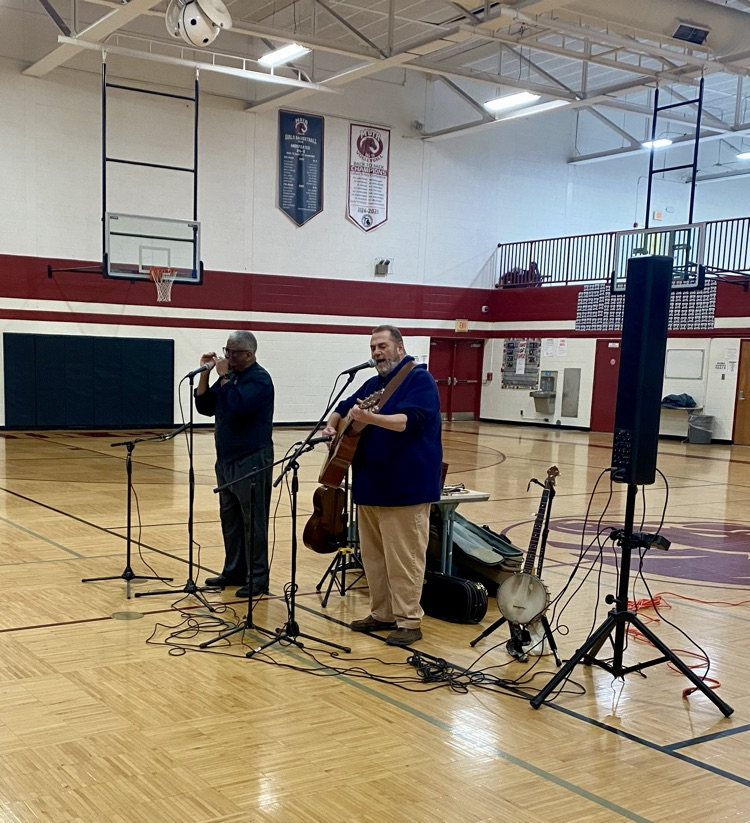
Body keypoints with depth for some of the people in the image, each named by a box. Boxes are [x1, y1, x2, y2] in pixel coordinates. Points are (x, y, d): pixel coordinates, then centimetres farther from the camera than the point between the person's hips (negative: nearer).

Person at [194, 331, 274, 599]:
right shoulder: (230, 376, 12)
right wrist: (205, 374, 0)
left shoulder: (259, 379, -11)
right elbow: (205, 407, 10)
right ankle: (234, 571, 22)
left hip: (252, 461, -8)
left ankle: (258, 578, 2)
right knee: (230, 519, 13)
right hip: (226, 459, 8)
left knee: (253, 522, -4)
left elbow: (238, 405, -27)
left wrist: (224, 377, -17)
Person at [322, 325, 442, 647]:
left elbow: (410, 420, -23)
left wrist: (370, 418, -35)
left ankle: (409, 621, 2)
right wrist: (333, 425, 5)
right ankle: (382, 613, 22)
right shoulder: (373, 384, 17)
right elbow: (344, 407, 28)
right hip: (370, 484, 9)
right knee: (373, 554, 12)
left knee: (404, 557, -5)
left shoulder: (419, 379, -8)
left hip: (406, 486, -9)